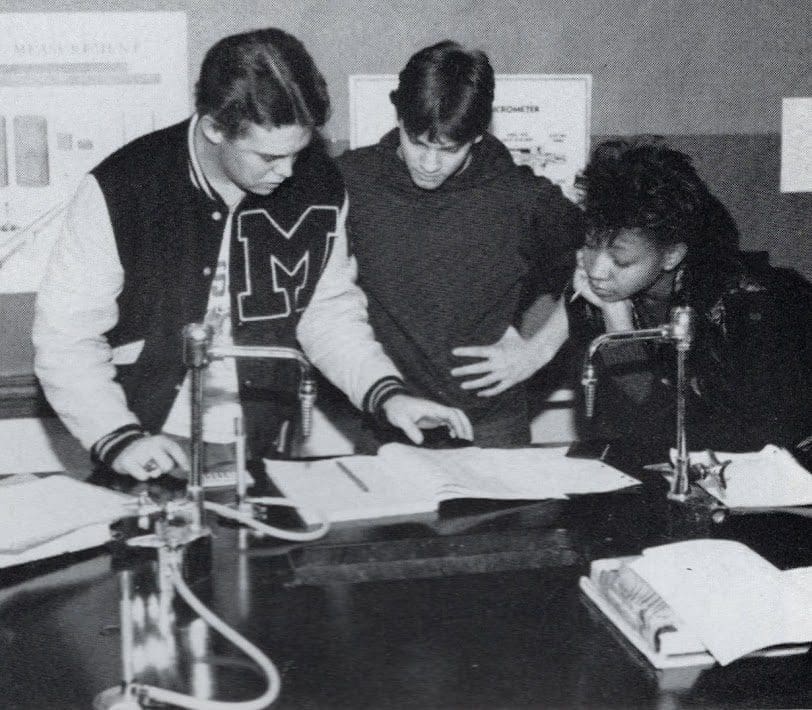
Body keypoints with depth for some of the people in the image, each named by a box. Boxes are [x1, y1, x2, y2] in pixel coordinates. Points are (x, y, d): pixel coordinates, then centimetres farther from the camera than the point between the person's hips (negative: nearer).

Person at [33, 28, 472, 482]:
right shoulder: (120, 191, -14)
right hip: (155, 464, -3)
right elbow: (66, 338, -8)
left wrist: (387, 393, -2)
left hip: (268, 454, 4)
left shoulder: (318, 185, -3)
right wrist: (118, 437, -20)